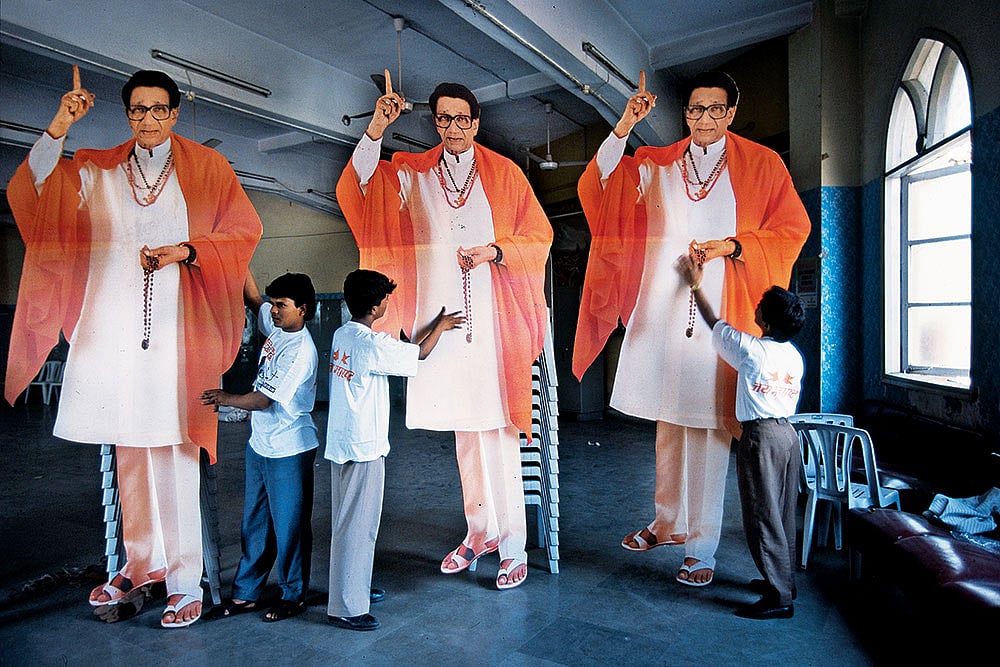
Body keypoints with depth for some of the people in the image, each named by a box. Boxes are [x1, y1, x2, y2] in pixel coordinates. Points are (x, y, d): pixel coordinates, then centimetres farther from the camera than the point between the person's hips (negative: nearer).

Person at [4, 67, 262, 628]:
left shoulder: (205, 167, 8)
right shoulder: (96, 170, 16)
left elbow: (245, 230, 2)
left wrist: (185, 251, -10)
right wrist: (59, 128, -2)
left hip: (176, 327, -3)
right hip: (115, 326, 4)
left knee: (174, 452, -6)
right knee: (128, 449, 11)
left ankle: (185, 582, 4)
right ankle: (142, 564, 26)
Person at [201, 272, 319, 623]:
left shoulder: (301, 351, -22)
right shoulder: (276, 326, 2)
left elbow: (263, 400, -20)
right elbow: (252, 299, 16)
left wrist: (225, 398, -6)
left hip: (289, 451, -8)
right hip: (260, 444, 8)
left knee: (290, 525, 6)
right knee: (254, 522, 17)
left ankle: (294, 596, 22)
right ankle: (246, 592, 30)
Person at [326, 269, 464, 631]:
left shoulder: (342, 335, 6)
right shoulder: (372, 344, -21)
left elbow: (400, 352, 14)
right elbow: (420, 353, -8)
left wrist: (434, 325, 18)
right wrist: (441, 325, 10)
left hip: (342, 443, 10)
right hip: (363, 448, -10)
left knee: (349, 521, 20)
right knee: (357, 526, 1)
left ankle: (354, 588, 36)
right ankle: (347, 608, 13)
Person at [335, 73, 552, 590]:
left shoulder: (504, 174, 5)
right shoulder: (411, 173, 10)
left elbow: (539, 236, 5)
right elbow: (359, 188, -3)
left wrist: (493, 250, -12)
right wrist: (376, 129, -13)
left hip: (492, 318, -2)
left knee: (498, 431, -4)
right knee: (464, 428, 11)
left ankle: (513, 545, 8)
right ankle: (480, 532, 26)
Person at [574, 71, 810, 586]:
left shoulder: (761, 165, 6)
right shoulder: (655, 165, 12)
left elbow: (793, 229, 4)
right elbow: (598, 187, 2)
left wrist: (733, 246, -10)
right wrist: (624, 127, -6)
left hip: (720, 314, -3)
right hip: (662, 311, 3)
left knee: (710, 428, -3)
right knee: (667, 420, 14)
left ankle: (702, 548, 10)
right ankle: (669, 523, 31)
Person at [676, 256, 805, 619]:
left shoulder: (752, 349, -14)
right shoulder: (795, 355, 7)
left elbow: (715, 323, -1)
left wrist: (695, 285, 10)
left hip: (761, 436, -8)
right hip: (789, 432, 8)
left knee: (763, 516, -2)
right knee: (783, 514, 16)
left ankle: (779, 597, 3)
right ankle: (784, 581, 28)